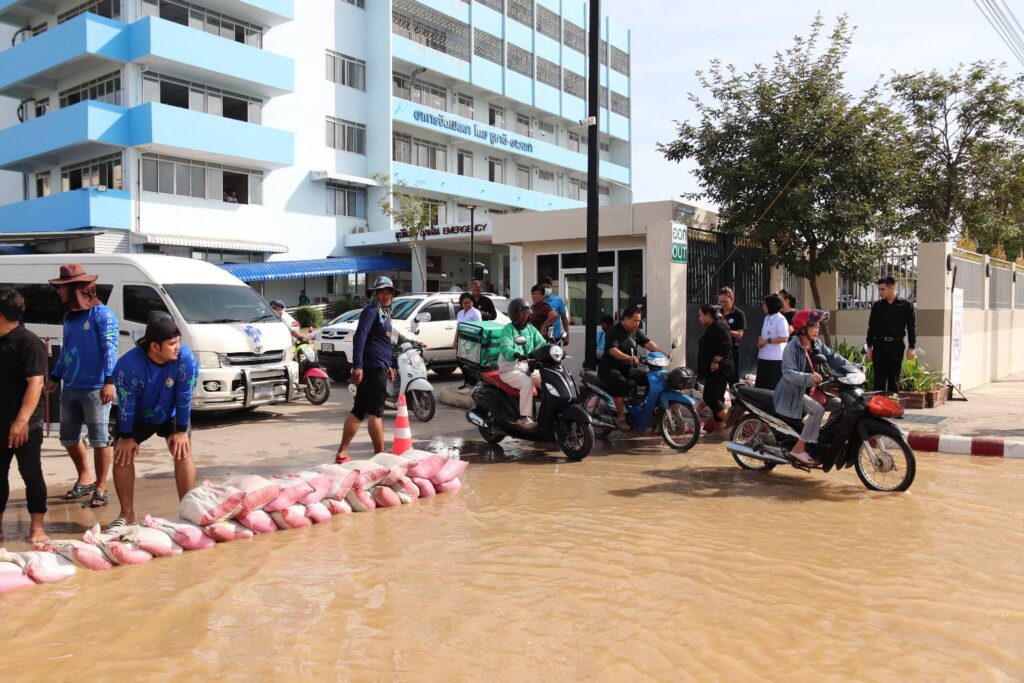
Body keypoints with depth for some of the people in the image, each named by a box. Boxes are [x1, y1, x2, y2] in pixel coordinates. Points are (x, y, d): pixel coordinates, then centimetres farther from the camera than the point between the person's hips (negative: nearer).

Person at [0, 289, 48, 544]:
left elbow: (35, 383, -20)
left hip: (25, 425, -7)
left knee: (31, 473, 0)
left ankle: (37, 527, 9)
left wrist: (22, 420, -27)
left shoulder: (28, 342, -13)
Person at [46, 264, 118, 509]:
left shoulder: (102, 314, -9)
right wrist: (55, 378, 22)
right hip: (70, 389, 8)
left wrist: (109, 381, -21)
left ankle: (100, 487, 8)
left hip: (94, 389, -8)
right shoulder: (69, 316, 16)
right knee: (68, 438, 14)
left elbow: (110, 349, -15)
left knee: (99, 439, -1)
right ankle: (85, 479, 32)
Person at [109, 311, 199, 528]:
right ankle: (127, 514, 7)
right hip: (136, 417, 0)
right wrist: (127, 436, -14)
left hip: (171, 414, 0)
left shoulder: (186, 359, -32)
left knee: (183, 452, -14)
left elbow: (185, 397, -21)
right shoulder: (128, 364, -34)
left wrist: (182, 431, -16)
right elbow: (126, 404, -22)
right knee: (122, 455, -7)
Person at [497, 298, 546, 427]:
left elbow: (542, 344, 3)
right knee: (527, 383, -31)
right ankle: (524, 418, -26)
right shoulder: (507, 329, -9)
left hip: (527, 367, 7)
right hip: (510, 369, -7)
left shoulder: (531, 329, 12)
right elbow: (505, 348, -25)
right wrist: (517, 355, -45)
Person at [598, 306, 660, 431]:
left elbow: (648, 343, 0)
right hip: (610, 369, -7)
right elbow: (612, 350, -28)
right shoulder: (613, 332, -13)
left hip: (629, 369, 7)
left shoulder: (635, 332, 10)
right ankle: (621, 417, -27)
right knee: (622, 384, -36)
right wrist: (629, 358, -45)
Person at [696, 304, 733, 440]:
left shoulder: (718, 327, -14)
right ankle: (719, 431, 13)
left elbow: (725, 346, -24)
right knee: (716, 398, 10)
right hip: (714, 371, 11)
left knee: (709, 397, -13)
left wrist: (716, 360, -25)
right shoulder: (712, 328, 18)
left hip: (718, 369, -11)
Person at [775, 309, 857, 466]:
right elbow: (788, 372, -26)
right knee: (818, 410, -26)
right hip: (794, 391, -9)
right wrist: (809, 378, -40)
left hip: (812, 389, 9)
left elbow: (832, 357, 4)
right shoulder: (792, 347, -17)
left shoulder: (817, 344, 7)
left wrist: (853, 370, -8)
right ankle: (799, 448, -20)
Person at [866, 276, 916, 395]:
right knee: (879, 379, 0)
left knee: (894, 379, 5)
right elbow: (871, 327, 10)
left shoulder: (906, 305, 2)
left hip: (896, 345, -1)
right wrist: (869, 347, 6)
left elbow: (911, 327, 1)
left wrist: (911, 347, -5)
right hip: (879, 345, 1)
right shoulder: (877, 306, 8)